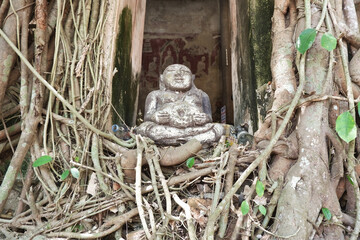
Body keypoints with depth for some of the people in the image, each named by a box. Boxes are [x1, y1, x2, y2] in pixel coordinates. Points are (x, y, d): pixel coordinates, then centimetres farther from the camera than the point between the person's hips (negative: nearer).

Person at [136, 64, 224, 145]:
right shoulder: (156, 94, 27)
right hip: (165, 129, 0)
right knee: (143, 128, -28)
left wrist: (206, 118, -6)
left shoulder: (200, 94, 30)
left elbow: (209, 118, 20)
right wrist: (154, 117, -11)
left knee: (219, 128, -23)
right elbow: (147, 117, 15)